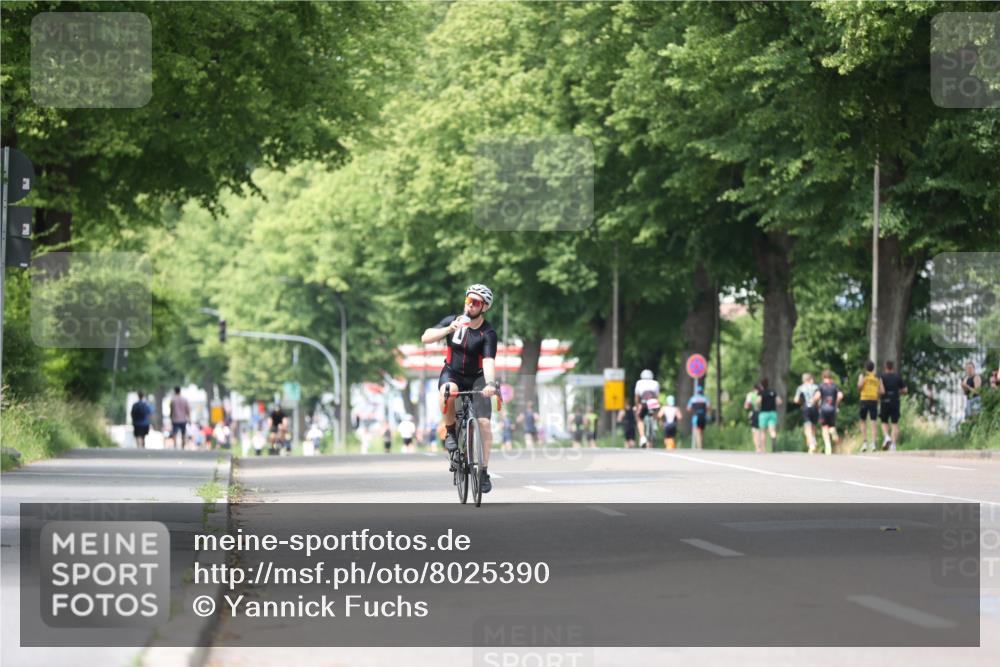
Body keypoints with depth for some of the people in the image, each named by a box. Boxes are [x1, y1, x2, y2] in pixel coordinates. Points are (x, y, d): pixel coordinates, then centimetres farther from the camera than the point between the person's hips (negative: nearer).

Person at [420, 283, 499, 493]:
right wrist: (448, 330, -30)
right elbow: (425, 338, -15)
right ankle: (450, 431, -12)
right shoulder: (453, 321, -8)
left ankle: (484, 471, -3)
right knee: (448, 391, -37)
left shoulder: (488, 334, -15)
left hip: (476, 379, 0)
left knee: (484, 422, -16)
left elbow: (489, 361, -29)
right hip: (452, 374, 1)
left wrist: (490, 383, -47)